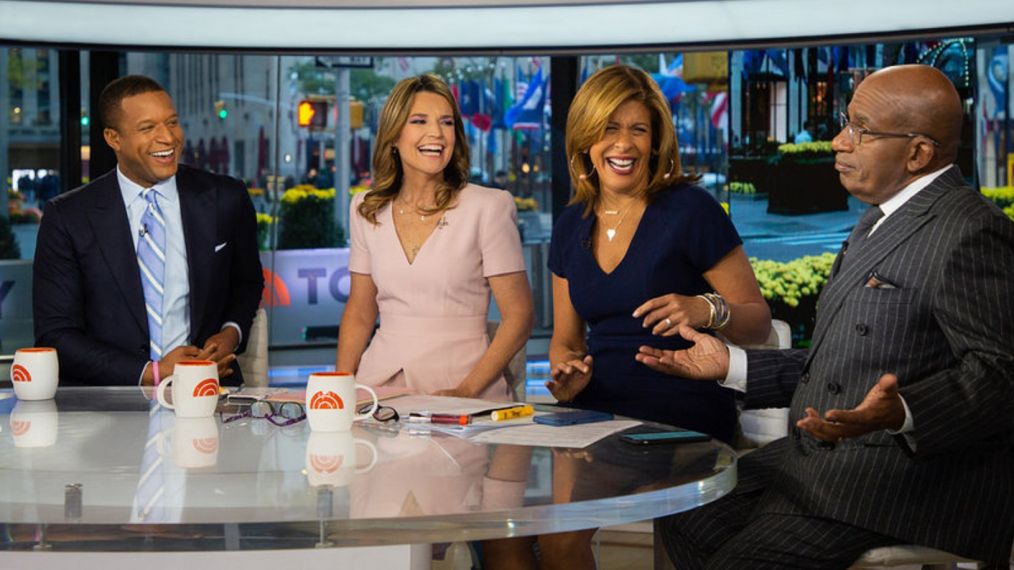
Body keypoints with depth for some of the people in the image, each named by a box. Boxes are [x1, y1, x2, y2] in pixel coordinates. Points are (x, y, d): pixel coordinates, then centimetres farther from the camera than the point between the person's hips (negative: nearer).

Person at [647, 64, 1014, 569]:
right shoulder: (881, 222, 18)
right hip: (827, 458, 10)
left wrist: (899, 415, -38)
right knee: (687, 521, 4)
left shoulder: (970, 232, -15)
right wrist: (729, 365, 15)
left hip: (909, 479, -10)